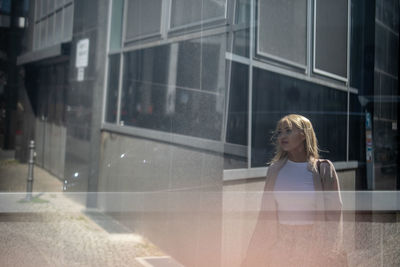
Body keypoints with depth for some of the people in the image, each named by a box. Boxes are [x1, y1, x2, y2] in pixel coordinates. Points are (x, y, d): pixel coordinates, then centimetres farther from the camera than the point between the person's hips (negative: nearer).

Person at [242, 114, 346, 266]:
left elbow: (333, 213, -3)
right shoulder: (275, 169, 4)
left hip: (313, 244, -2)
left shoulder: (323, 169, -5)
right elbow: (266, 215, 7)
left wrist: (329, 253, -6)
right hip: (281, 245, 2)